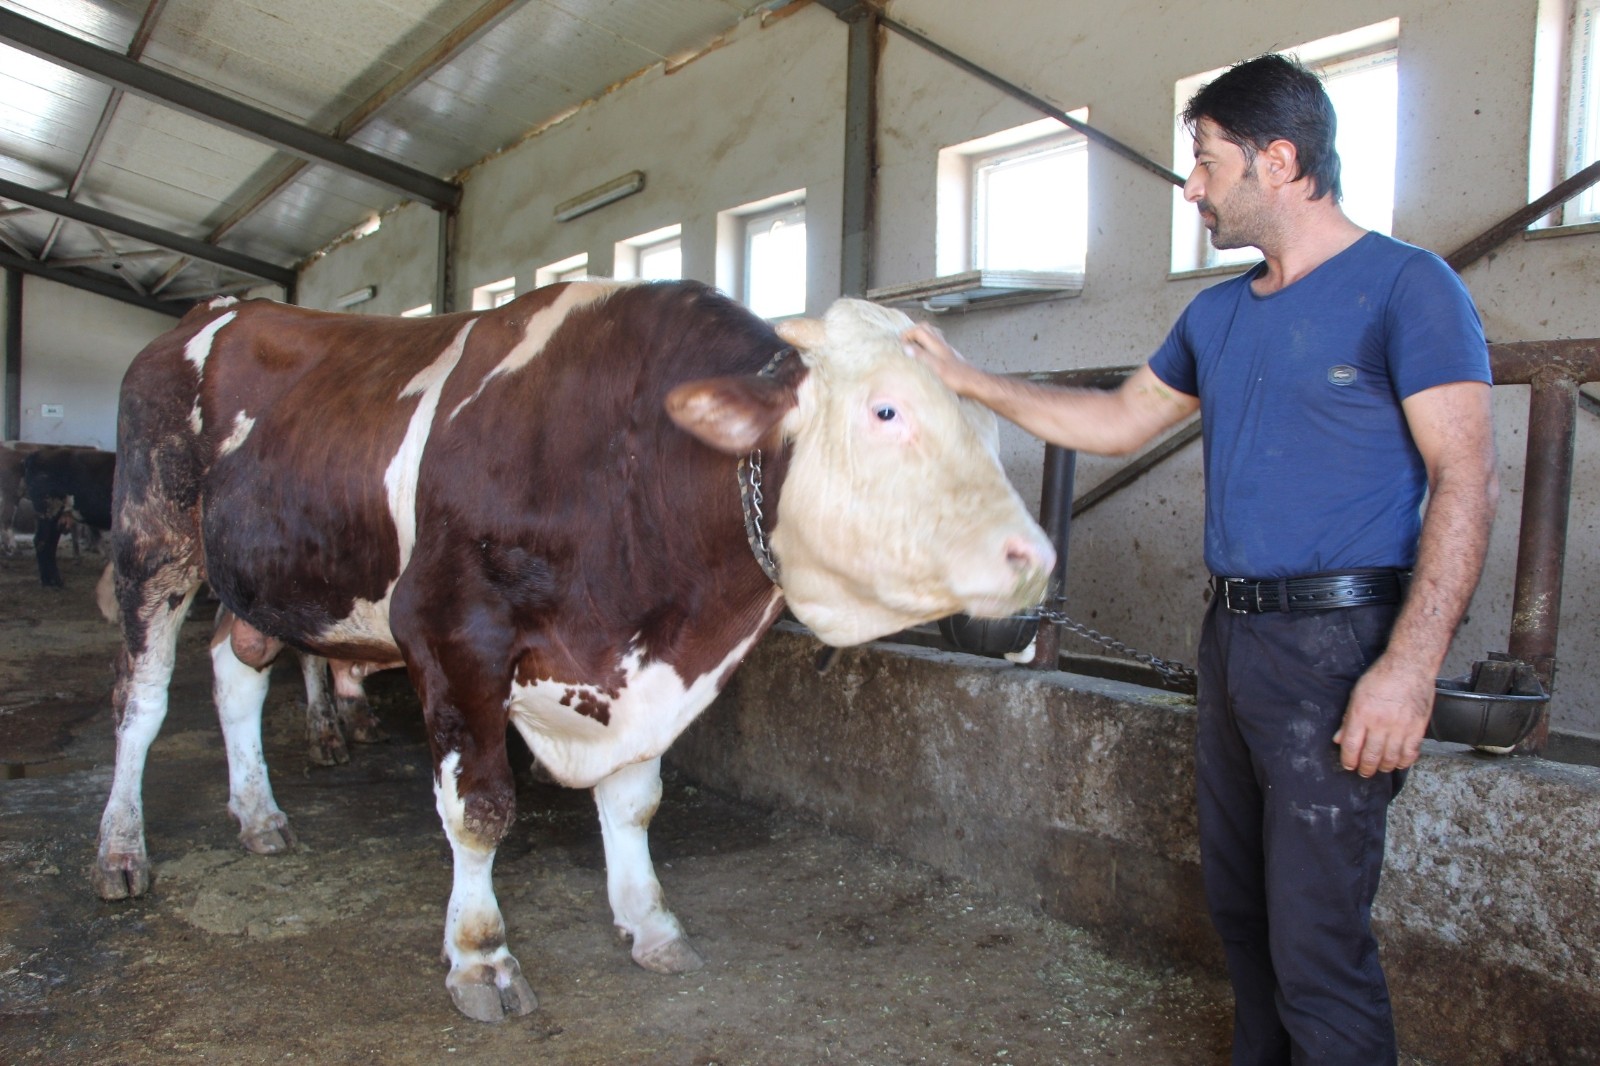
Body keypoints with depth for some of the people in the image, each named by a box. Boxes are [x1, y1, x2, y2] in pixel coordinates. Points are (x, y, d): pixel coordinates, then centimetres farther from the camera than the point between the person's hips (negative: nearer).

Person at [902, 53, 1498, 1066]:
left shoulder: (1405, 286, -8)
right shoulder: (1219, 314, 15)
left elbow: (1468, 480, -14)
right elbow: (1120, 419, 22)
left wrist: (1409, 668, -22)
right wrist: (968, 377, 19)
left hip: (1337, 644, -7)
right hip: (1232, 637, 8)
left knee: (1316, 944, -3)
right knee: (1240, 905, 18)